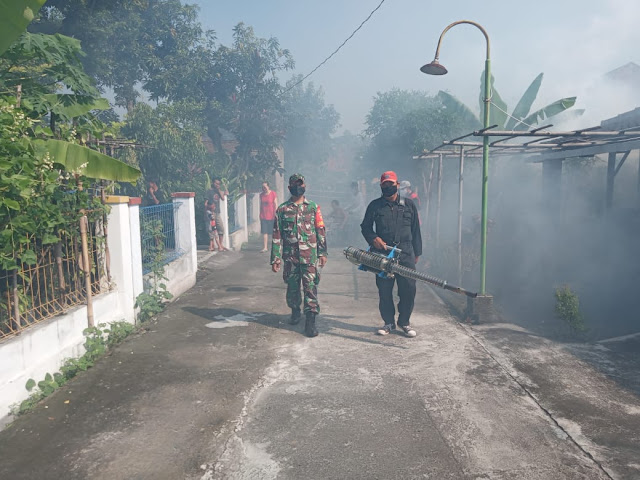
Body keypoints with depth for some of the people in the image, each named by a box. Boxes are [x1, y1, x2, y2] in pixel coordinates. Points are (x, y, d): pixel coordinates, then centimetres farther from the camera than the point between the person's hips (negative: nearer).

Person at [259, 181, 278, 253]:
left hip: (271, 216, -4)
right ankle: (265, 248, 2)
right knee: (264, 232, 0)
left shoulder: (273, 194, -6)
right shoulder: (261, 194, 8)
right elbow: (261, 205, 15)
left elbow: (275, 205, -7)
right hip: (263, 217, 4)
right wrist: (260, 214, 13)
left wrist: (275, 215, -11)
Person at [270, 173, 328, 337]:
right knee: (292, 287, 12)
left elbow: (321, 231, 7)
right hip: (290, 256, 1)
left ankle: (310, 321, -2)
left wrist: (322, 253, 2)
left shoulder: (313, 207, 6)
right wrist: (276, 258, 0)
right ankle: (295, 312, 34)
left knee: (310, 287, -5)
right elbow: (277, 235, 5)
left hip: (310, 256, -1)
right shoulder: (282, 209, 5)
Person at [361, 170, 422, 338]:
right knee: (384, 291, 3)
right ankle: (389, 322, 18)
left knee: (409, 289, -2)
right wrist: (373, 238, -6)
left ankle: (404, 321, 16)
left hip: (405, 254, 0)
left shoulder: (409, 204, 12)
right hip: (382, 254, 0)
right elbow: (365, 226, 14)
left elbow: (415, 230, 15)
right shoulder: (375, 205, 9)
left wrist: (417, 252, 13)